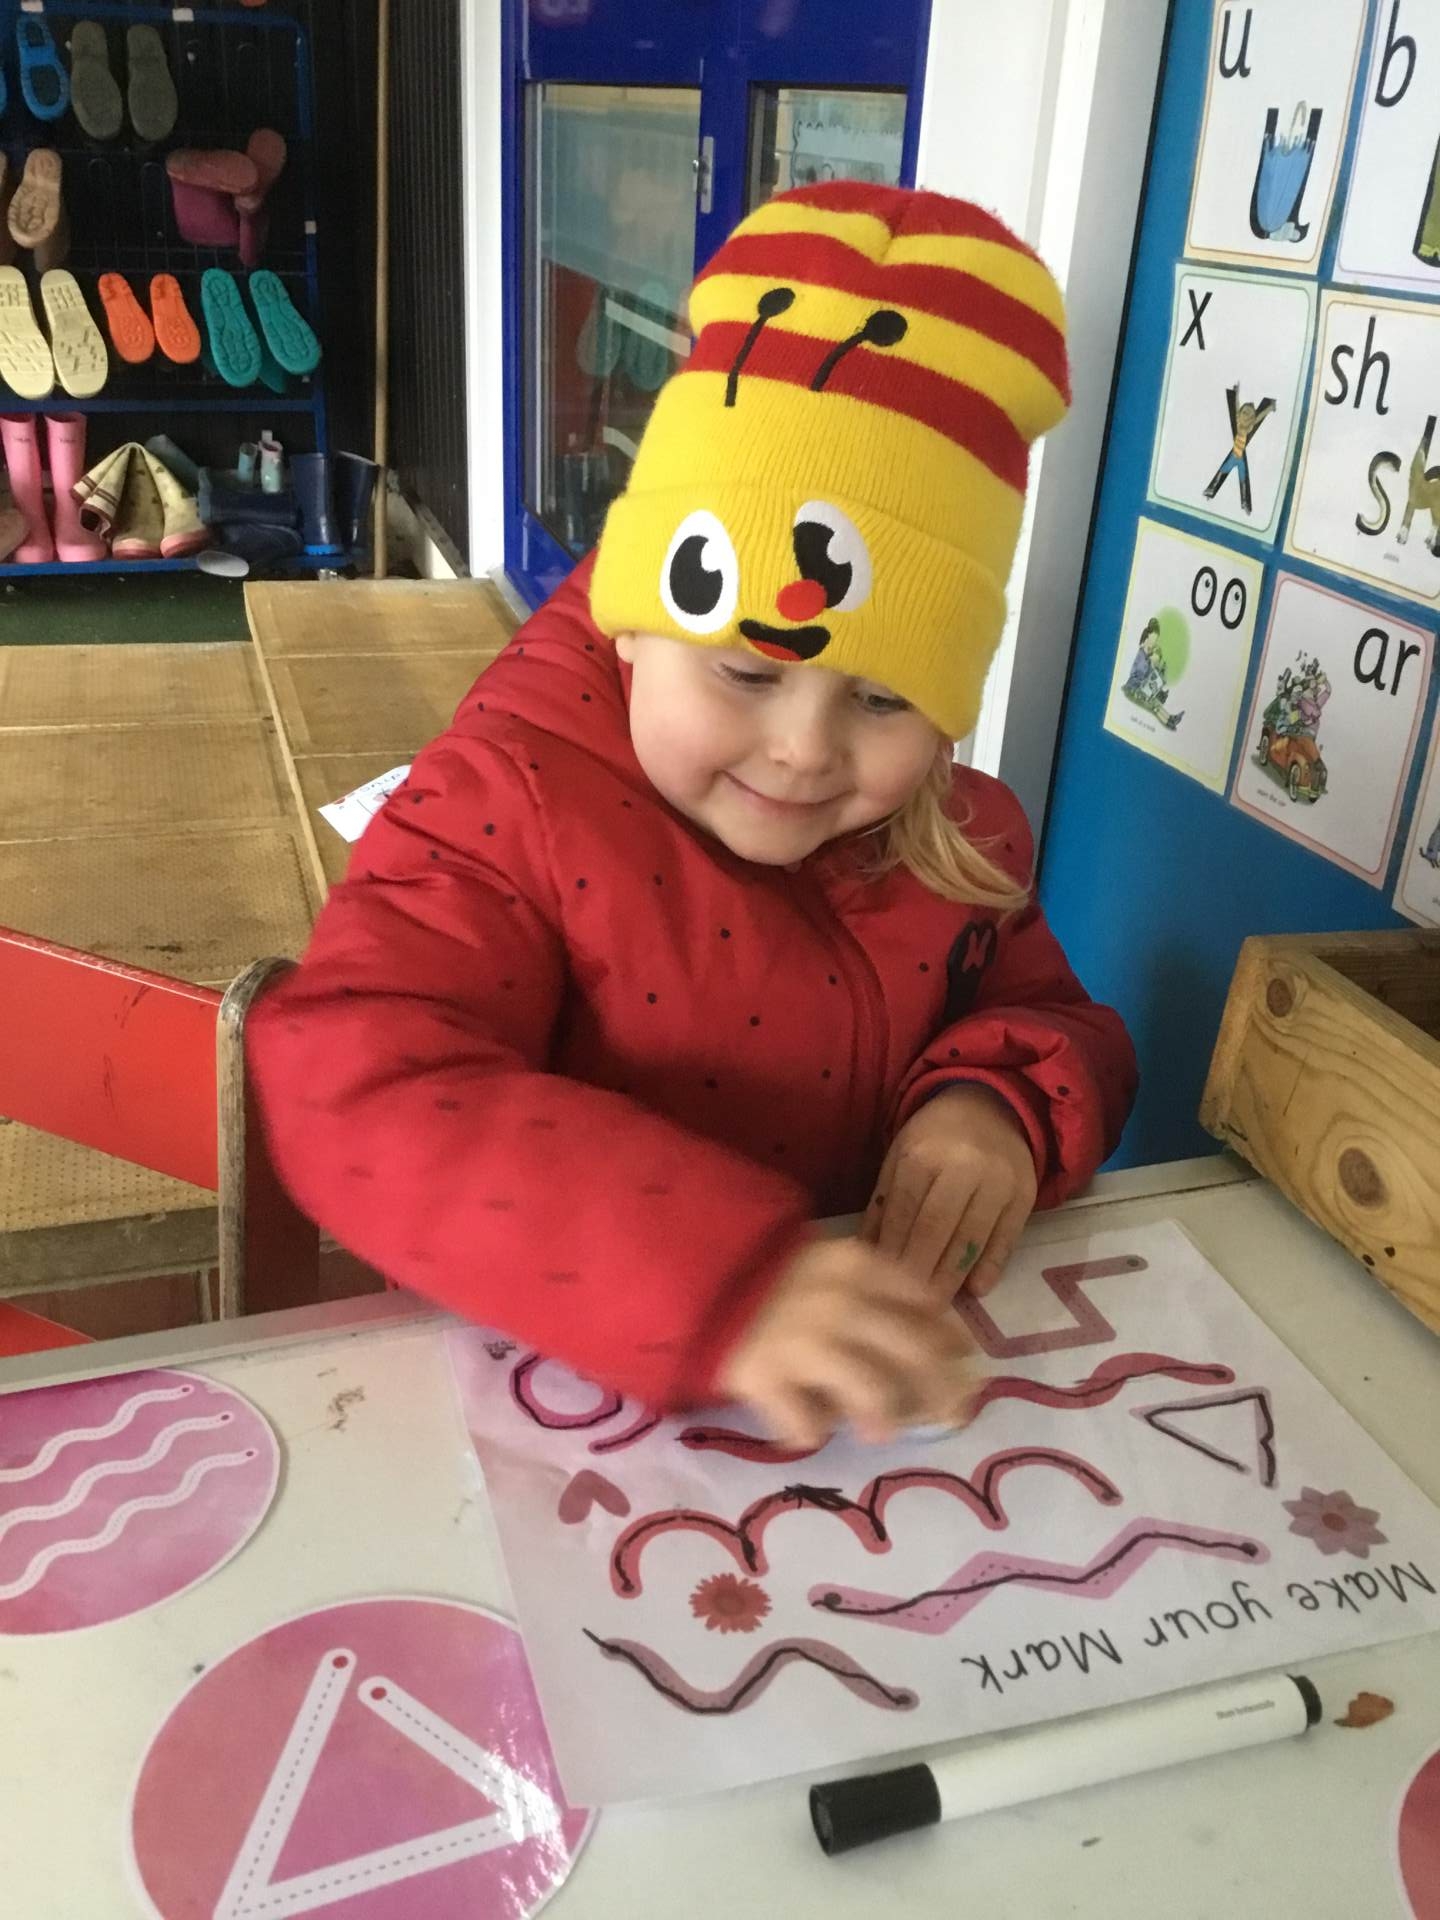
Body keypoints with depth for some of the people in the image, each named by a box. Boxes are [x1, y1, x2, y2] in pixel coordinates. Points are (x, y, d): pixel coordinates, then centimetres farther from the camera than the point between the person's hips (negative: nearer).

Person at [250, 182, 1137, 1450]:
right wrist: (721, 1283, -38)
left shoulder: (958, 838, 1)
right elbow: (358, 1095, -27)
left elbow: (1055, 1025, 14)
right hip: (573, 1390, -4)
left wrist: (1000, 1102, -11)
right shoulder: (513, 803, -14)